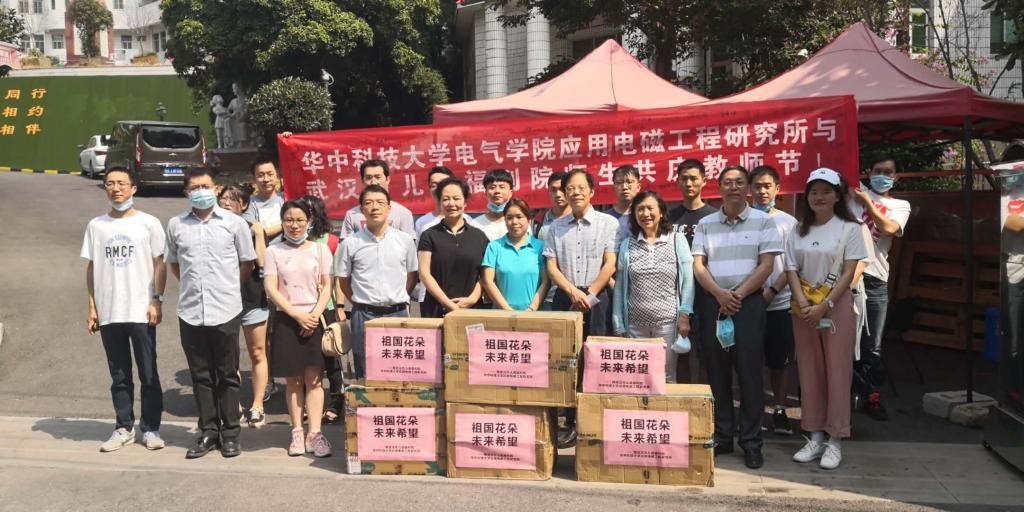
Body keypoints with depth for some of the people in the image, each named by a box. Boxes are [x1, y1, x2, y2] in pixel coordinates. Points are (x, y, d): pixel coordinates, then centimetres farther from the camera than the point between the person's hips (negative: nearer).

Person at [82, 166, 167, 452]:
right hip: (108, 313, 3)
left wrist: (156, 301, -8)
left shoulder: (148, 223, 0)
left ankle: (150, 428, 14)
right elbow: (91, 268, 10)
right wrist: (92, 307, 5)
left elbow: (159, 265, 0)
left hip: (141, 311, -3)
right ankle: (124, 427, 20)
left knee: (148, 374, 3)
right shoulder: (96, 226, 8)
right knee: (119, 375, 11)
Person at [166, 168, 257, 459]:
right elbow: (173, 263, 20)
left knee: (228, 375, 5)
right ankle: (208, 431, 21)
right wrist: (192, 284, 11)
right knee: (201, 375, 10)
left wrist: (227, 287, 7)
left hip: (225, 311, -2)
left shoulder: (234, 223, 0)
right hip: (190, 312, 2)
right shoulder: (175, 225, 6)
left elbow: (247, 262, 7)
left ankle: (230, 433, 16)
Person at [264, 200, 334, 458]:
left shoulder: (320, 249, 5)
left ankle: (315, 433, -2)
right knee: (293, 379, 5)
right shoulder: (274, 251, 4)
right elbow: (271, 289, -2)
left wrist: (315, 314, -10)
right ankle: (297, 433, 12)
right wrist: (297, 314, -11)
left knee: (314, 378, -3)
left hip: (315, 319, 0)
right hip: (286, 320, 0)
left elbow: (327, 286, 4)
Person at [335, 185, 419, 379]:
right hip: (364, 316, -1)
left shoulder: (405, 240, 1)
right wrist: (362, 301, 8)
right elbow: (343, 281, 8)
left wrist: (397, 300, 7)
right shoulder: (350, 243, -1)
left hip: (398, 314, 1)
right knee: (366, 376, 6)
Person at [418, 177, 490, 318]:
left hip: (472, 309, 1)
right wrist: (449, 304, -10)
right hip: (436, 310, -1)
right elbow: (424, 274, -2)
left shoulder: (479, 236, 10)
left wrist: (473, 298, -9)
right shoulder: (429, 236, 5)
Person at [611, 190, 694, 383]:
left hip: (667, 323, -2)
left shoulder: (678, 241, 1)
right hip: (634, 324, 2)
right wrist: (619, 327, 4)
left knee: (666, 377, 6)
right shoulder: (626, 245, 6)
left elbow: (687, 281, 1)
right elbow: (620, 288, 7)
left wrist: (684, 316, -7)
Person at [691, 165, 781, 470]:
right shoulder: (705, 224, 9)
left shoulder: (763, 221, 3)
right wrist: (720, 294, -12)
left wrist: (738, 295, -12)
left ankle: (751, 442, 8)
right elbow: (698, 266, 3)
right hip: (713, 304, 3)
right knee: (717, 373, 7)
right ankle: (721, 437, 17)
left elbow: (766, 266, -4)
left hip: (749, 303, -2)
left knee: (749, 373, -1)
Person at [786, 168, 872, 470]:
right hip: (804, 309, 4)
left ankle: (834, 441, 7)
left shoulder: (849, 229, -1)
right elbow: (792, 270, 5)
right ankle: (815, 437, 16)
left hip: (837, 306, -4)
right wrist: (803, 303, -11)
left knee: (837, 373, -1)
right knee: (810, 373, 7)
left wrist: (824, 306, -15)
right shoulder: (799, 231, 9)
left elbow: (848, 273, -7)